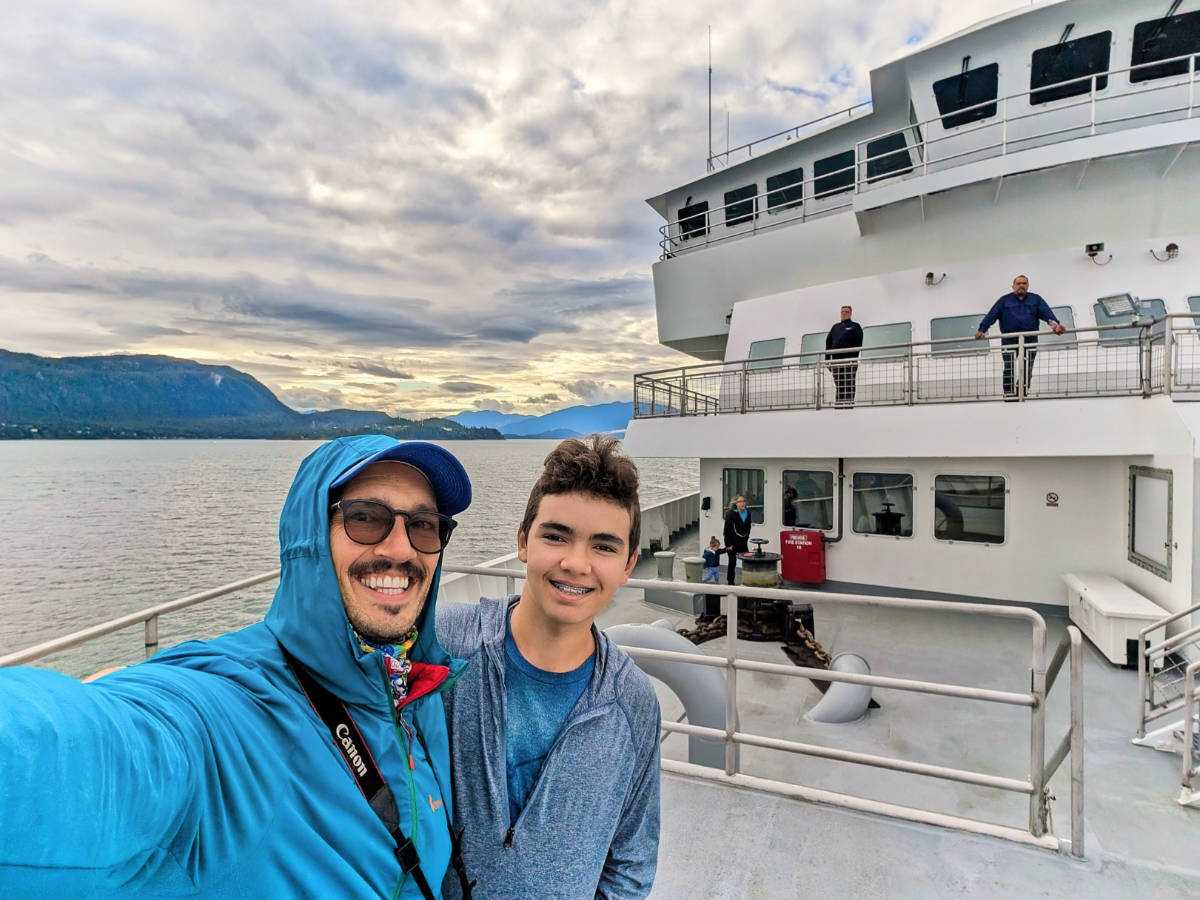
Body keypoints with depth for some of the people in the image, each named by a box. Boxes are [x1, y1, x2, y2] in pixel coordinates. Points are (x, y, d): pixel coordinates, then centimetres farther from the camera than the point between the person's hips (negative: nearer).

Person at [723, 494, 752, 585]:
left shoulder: (747, 513, 3)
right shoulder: (731, 514, -13)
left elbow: (748, 527, 14)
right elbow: (727, 530, -12)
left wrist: (746, 538, 8)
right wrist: (728, 544, -12)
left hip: (743, 542, 4)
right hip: (733, 542, -4)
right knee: (732, 563, 4)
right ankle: (730, 581, 18)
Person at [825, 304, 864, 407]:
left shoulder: (855, 326, 9)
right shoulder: (835, 327, 20)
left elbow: (858, 344, -1)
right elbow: (828, 342, 17)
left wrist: (855, 357, -12)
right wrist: (827, 358, 8)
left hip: (849, 360, -4)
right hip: (836, 359, 4)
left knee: (849, 382, -4)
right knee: (838, 383, 4)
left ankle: (849, 400, -4)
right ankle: (839, 400, 7)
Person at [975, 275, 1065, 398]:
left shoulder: (1035, 300, 13)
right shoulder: (1005, 300, 11)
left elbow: (1047, 312, -2)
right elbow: (991, 315, 0)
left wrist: (1054, 323, -22)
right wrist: (982, 330, -15)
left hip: (1029, 340, 2)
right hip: (1009, 340, -2)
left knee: (1027, 370, 2)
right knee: (1009, 368, -11)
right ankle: (1009, 393, -8)